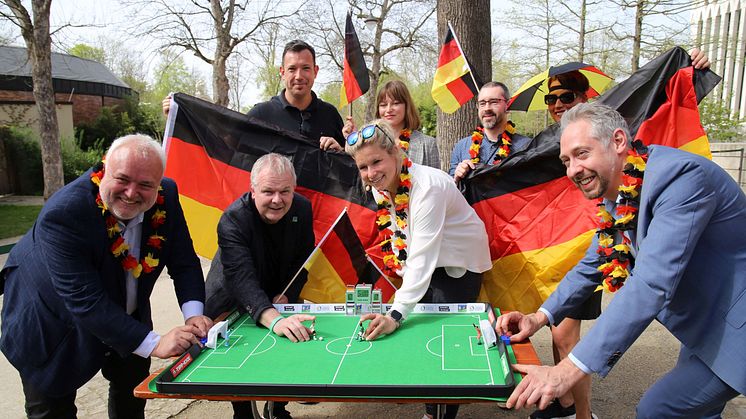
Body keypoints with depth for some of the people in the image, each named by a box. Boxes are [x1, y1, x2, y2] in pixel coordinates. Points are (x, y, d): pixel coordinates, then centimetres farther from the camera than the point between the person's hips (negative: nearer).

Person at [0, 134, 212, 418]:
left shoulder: (166, 196, -21)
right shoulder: (63, 213, -36)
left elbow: (184, 262, -12)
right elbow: (84, 301, -37)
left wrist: (193, 314, -28)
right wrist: (153, 343, -37)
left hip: (124, 313, 5)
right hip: (53, 318, -5)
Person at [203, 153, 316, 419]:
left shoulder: (302, 209, -14)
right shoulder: (233, 219, -31)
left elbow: (302, 260, -1)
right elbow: (242, 279, -44)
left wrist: (287, 295, -15)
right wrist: (274, 319, -58)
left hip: (278, 300, 4)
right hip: (232, 307, -4)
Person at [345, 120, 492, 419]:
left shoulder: (428, 185, -33)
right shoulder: (379, 186, -9)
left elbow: (423, 256, -40)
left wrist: (396, 313, -47)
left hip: (458, 262, -7)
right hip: (424, 264, 7)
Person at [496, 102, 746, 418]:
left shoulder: (680, 174, -29)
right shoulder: (617, 198, -1)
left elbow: (652, 283, -38)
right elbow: (591, 267, 9)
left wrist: (570, 369, -40)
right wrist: (540, 317, -6)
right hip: (705, 326, 8)